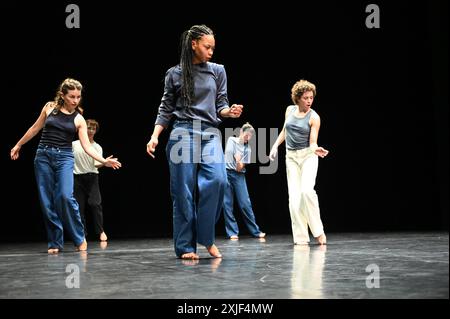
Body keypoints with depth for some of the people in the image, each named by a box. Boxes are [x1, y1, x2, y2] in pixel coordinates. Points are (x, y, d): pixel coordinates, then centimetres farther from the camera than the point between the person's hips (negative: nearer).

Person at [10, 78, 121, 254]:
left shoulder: (79, 119, 2)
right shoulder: (49, 108, 5)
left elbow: (87, 146, -3)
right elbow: (35, 128, 17)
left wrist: (103, 160, -18)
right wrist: (18, 145, 24)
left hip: (64, 158, -2)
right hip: (43, 156, 2)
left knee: (65, 196, -20)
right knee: (47, 201, 0)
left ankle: (80, 238, -5)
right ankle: (55, 243, 9)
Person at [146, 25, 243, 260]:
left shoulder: (218, 71, 12)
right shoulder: (175, 73, 7)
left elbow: (220, 106, 13)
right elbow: (166, 109, 9)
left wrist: (229, 112, -9)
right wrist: (154, 137, -3)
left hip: (210, 134, 2)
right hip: (183, 133, -2)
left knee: (216, 179, -20)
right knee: (184, 190, -4)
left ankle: (206, 238, -7)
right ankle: (185, 246, 1)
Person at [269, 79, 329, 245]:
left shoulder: (314, 117, -8)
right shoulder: (290, 110, 5)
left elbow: (313, 142, -12)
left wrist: (316, 150, -33)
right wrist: (275, 146, 11)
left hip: (308, 156, -4)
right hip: (291, 157, 4)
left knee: (307, 190, -24)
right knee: (294, 197, -4)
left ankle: (318, 231, -11)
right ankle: (301, 237, -2)